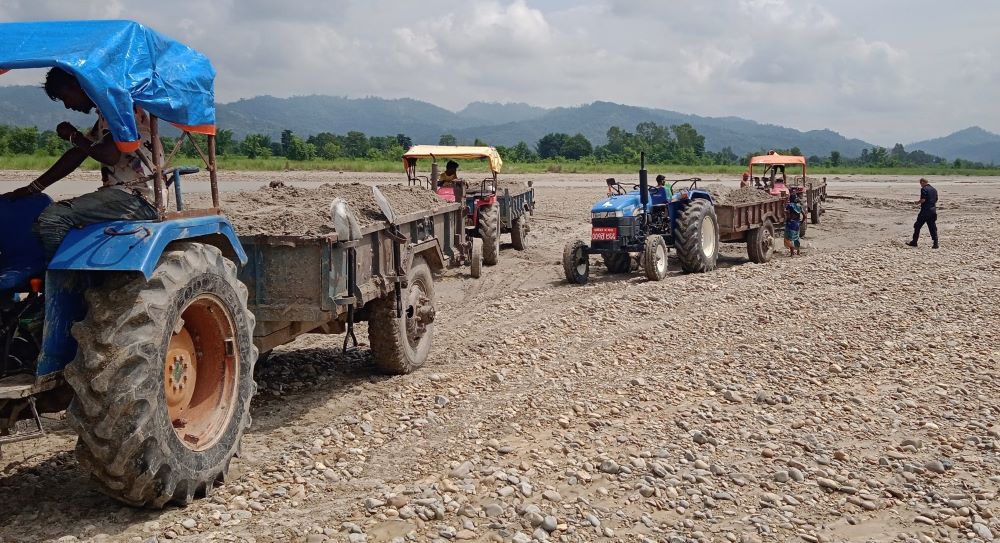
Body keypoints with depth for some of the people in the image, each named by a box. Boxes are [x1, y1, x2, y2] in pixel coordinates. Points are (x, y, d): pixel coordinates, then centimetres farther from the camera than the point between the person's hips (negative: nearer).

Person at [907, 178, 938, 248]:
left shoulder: (924, 189, -11)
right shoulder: (934, 189, 13)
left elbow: (923, 200, -18)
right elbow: (936, 200, 16)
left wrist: (918, 202, 1)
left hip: (925, 211, -7)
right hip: (933, 210, 7)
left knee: (917, 226, 5)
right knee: (933, 227, 7)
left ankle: (914, 242, 10)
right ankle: (935, 244, 1)